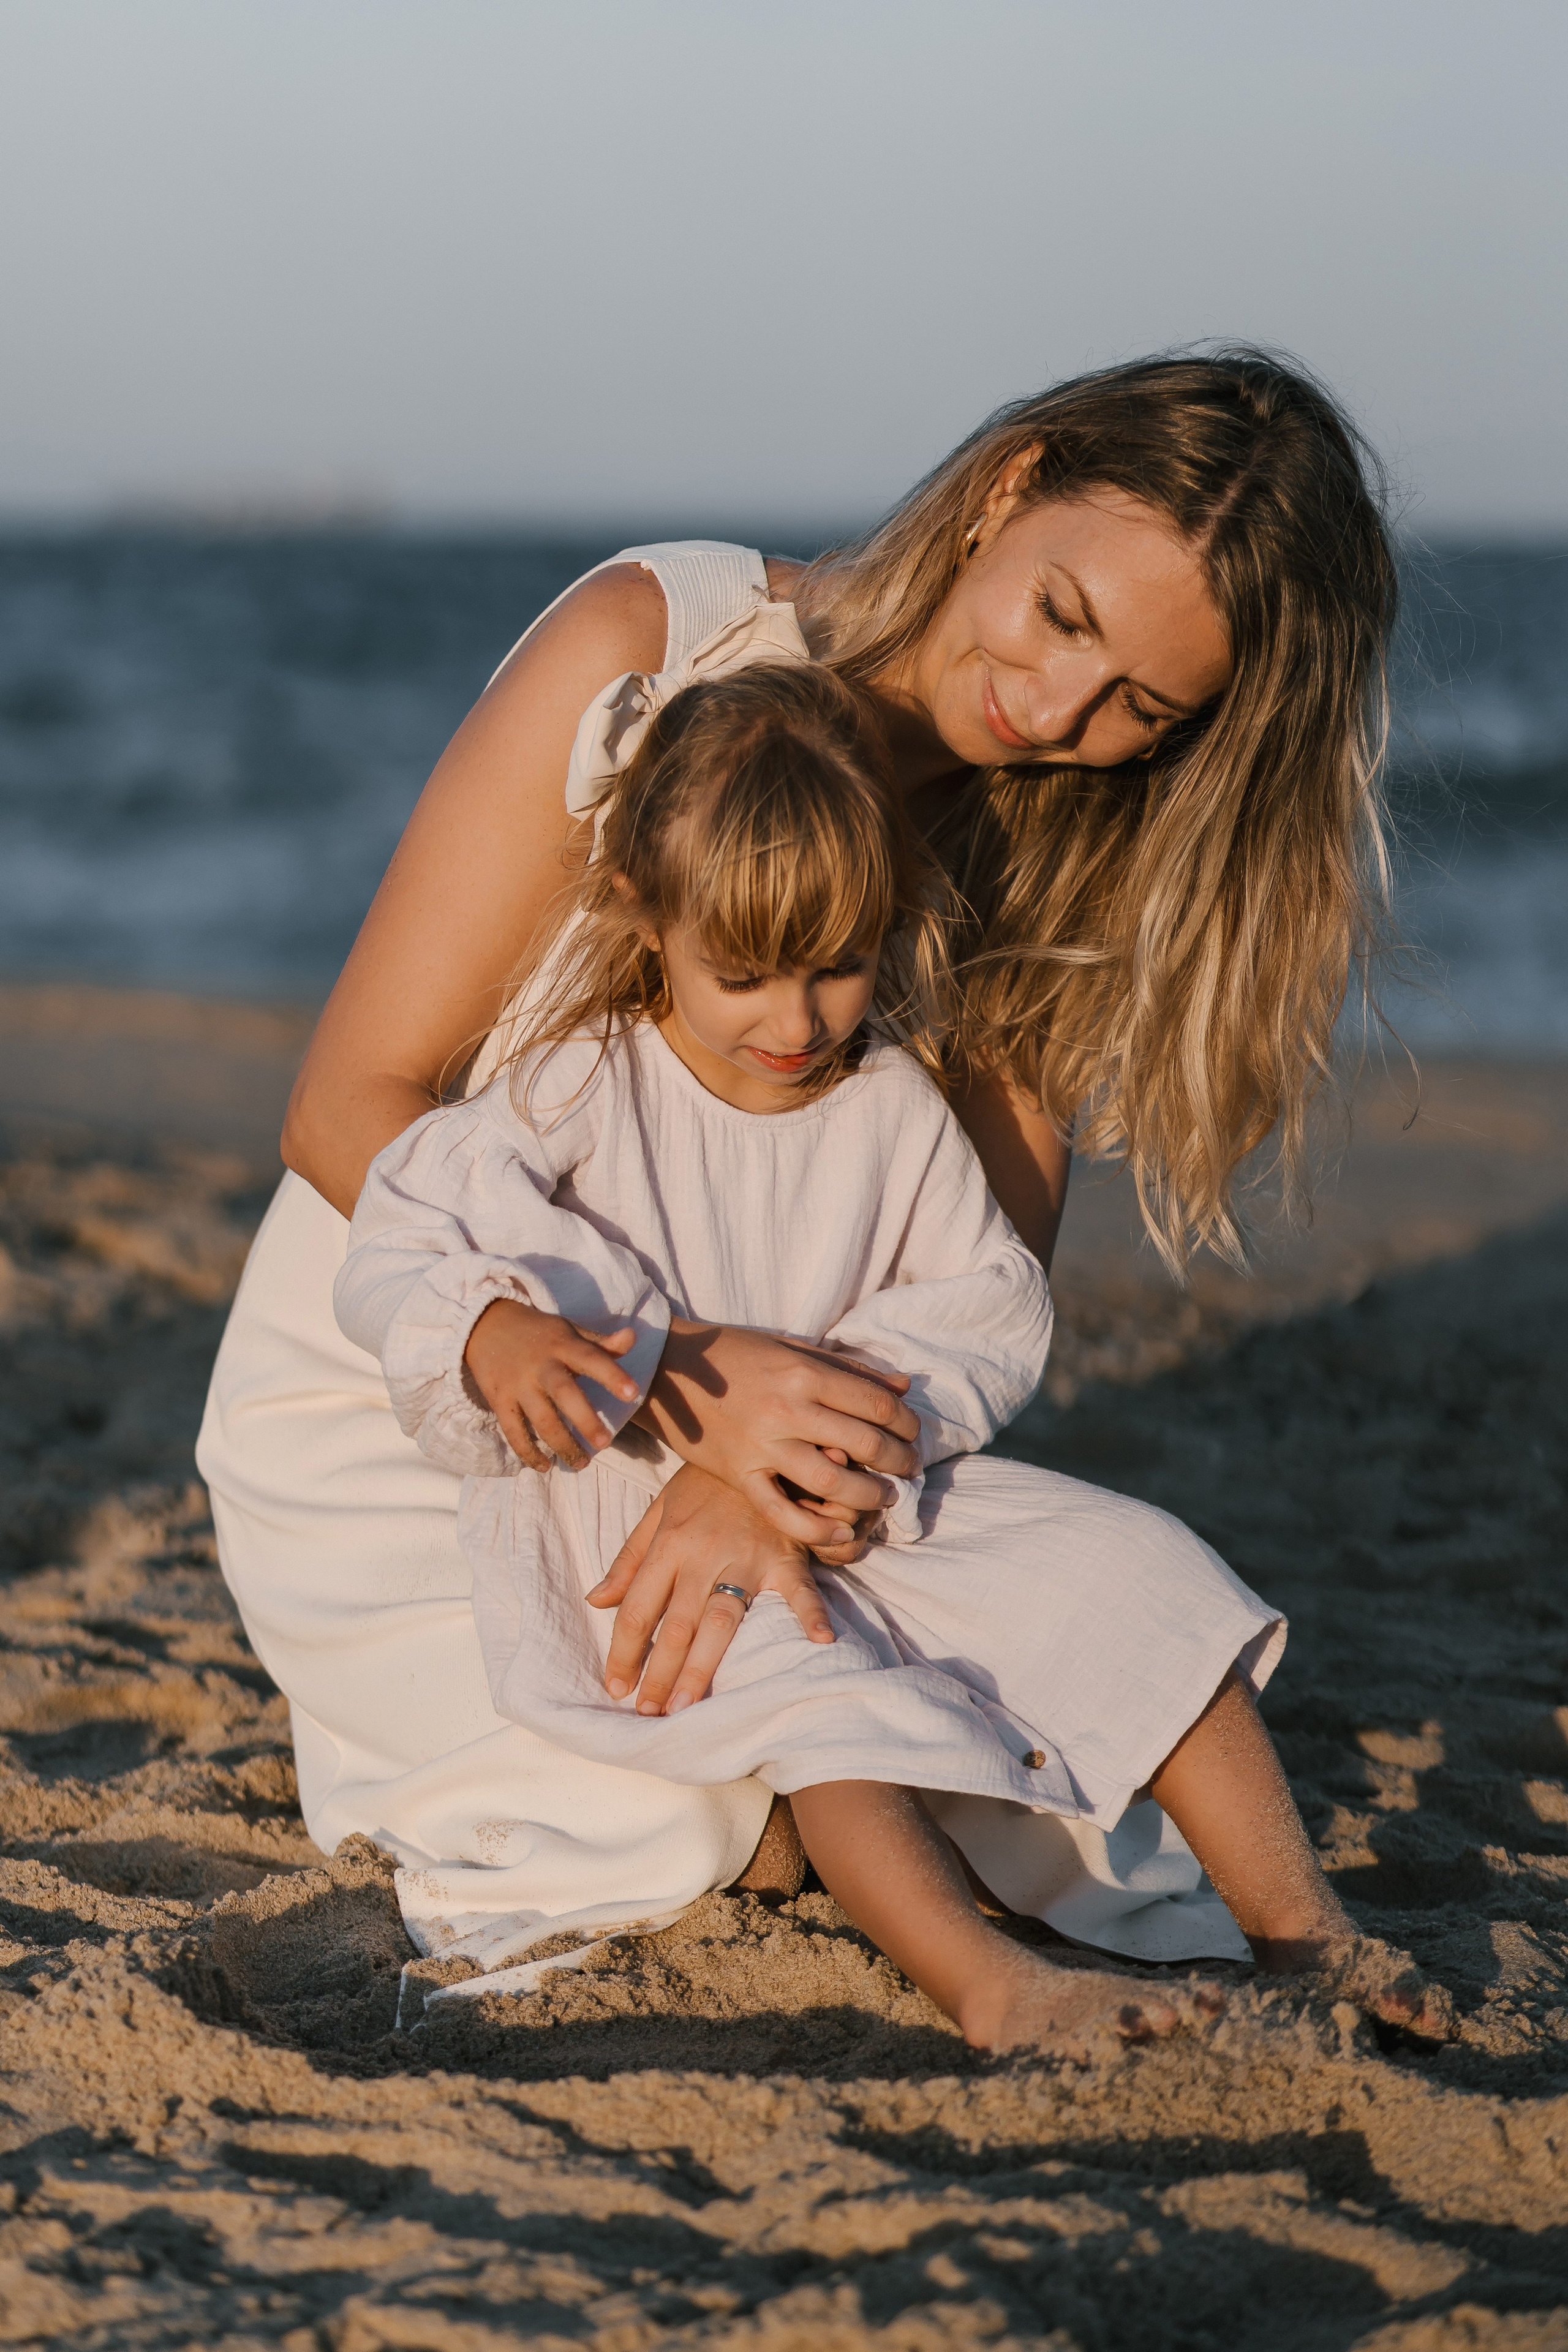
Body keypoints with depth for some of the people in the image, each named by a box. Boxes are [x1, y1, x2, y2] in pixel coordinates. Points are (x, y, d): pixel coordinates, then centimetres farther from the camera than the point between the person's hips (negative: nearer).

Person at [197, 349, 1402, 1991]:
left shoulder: (1057, 863, -3)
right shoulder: (650, 648, -19)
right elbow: (351, 1111, -21)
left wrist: (767, 1479, -34)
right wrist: (684, 1380, -33)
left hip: (737, 1417, 4)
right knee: (667, 1826, -25)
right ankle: (423, 1723, 7)